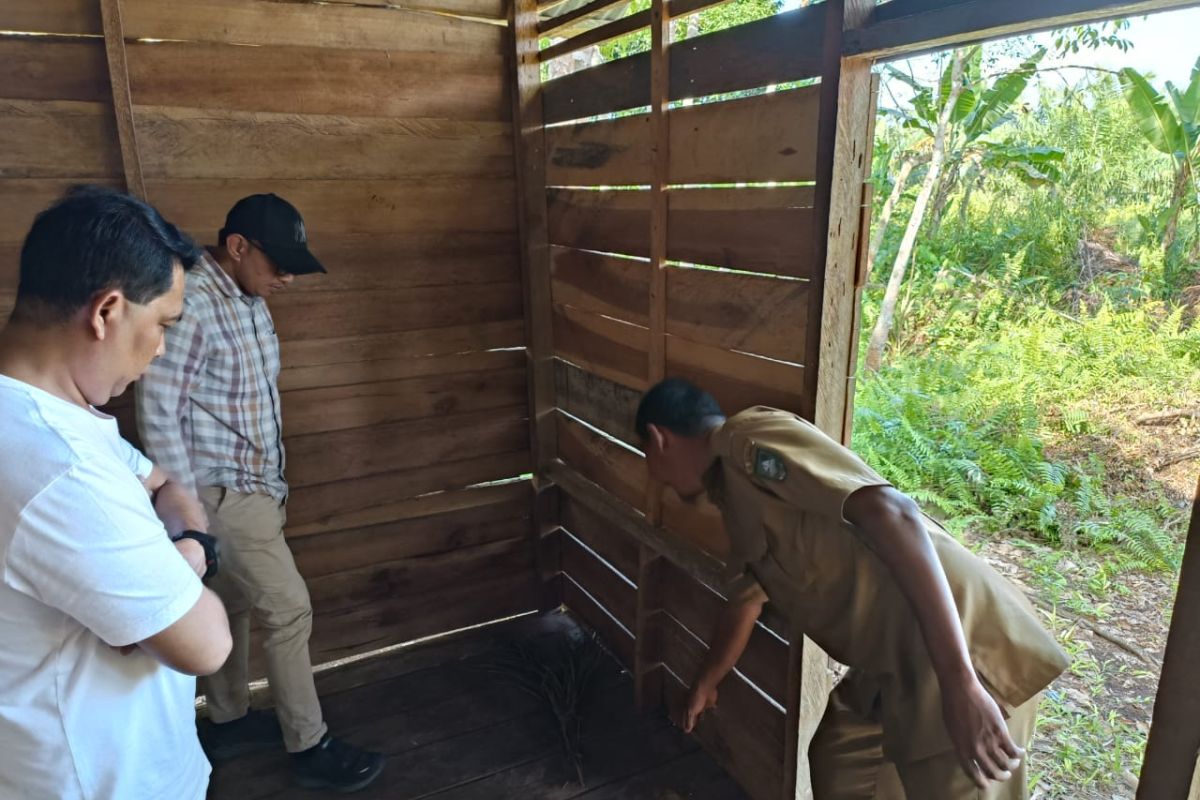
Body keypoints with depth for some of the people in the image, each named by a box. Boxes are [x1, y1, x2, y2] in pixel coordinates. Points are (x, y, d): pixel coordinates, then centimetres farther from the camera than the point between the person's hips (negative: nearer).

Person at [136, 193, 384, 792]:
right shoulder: (190, 303, -22)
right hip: (222, 492, -9)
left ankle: (227, 722, 37)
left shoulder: (249, 300, 7)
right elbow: (158, 415, -22)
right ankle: (309, 749, 13)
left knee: (232, 604, 20)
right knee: (288, 608, -2)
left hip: (250, 484, 9)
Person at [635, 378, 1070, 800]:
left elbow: (891, 514, -28)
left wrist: (958, 683, -28)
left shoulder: (750, 439, -16)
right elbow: (742, 607, 30)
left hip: (967, 652, -9)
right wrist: (704, 685, 45)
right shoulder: (735, 495, 14)